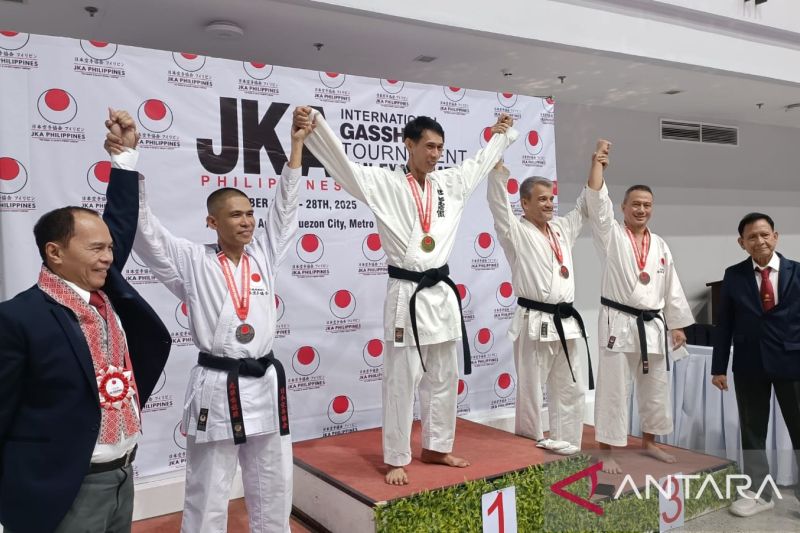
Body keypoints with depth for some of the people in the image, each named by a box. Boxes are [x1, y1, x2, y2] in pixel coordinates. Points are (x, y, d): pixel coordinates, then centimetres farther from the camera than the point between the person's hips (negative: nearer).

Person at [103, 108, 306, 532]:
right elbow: (142, 224, -12)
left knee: (273, 488, 17)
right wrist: (126, 155, -22)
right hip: (216, 390, -4)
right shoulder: (191, 262, -4)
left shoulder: (262, 255, 7)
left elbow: (285, 204, 9)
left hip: (265, 383, 4)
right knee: (207, 495, 9)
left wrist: (297, 145, 6)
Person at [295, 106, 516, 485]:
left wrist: (501, 133, 40)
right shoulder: (384, 183, -6)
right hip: (406, 295, -6)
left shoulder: (450, 183, 10)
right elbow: (343, 163, -19)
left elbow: (480, 162, 28)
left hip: (443, 293, 6)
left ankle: (435, 448, 32)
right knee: (401, 382, 2)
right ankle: (397, 460, 15)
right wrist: (313, 127, -35)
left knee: (444, 379, 15)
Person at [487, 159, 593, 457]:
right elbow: (497, 200, -17)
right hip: (535, 323, -7)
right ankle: (532, 437, 19)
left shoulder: (562, 229, 15)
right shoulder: (516, 232, -5)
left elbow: (584, 207, 24)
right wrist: (498, 160, -25)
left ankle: (564, 439, 22)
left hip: (566, 321, 7)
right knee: (531, 385, 3)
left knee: (571, 386, 11)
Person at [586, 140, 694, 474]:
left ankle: (649, 443, 33)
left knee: (655, 389, 15)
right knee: (613, 389, -3)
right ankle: (606, 452, 4)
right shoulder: (611, 236, -3)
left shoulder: (660, 246, 10)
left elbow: (672, 288, 13)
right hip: (619, 324, -5)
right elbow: (597, 200, -16)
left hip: (653, 326, 5)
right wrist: (597, 161, -18)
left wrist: (677, 326, 11)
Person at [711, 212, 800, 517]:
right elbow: (724, 323, 2)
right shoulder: (733, 276, 2)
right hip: (749, 364, 2)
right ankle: (759, 493, 25)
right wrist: (719, 367, 0)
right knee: (752, 431, 11)